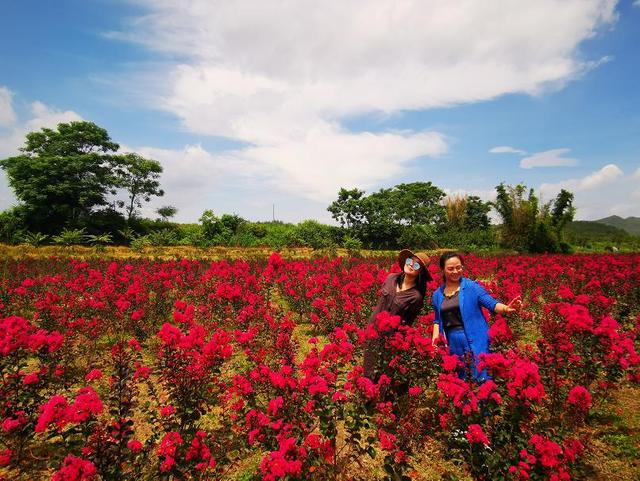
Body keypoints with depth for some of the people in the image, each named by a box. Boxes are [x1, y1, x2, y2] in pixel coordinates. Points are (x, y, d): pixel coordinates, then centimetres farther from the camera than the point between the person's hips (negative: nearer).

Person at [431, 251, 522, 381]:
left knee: (481, 379, -4)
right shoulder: (437, 294, 7)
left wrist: (506, 308, -30)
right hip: (452, 344, 4)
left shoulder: (472, 286, -4)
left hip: (475, 341, -4)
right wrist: (435, 339, 4)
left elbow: (492, 304, -10)